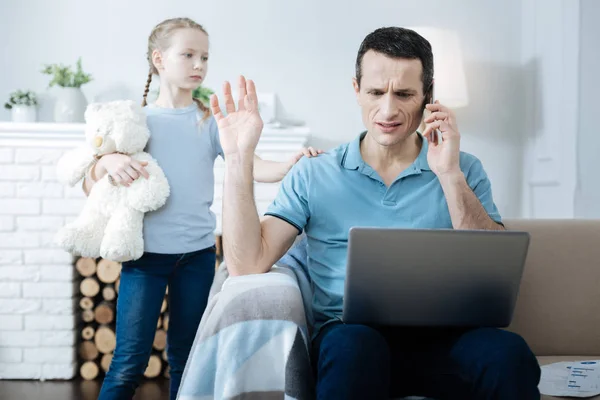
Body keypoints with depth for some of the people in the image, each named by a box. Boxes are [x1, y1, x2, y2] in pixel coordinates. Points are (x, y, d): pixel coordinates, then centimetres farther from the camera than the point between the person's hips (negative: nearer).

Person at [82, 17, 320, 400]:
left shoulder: (211, 121, 4)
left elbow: (252, 167, -6)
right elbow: (91, 187, 2)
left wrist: (291, 165, -25)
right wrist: (107, 162, -20)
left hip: (198, 253, 2)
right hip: (146, 252, -2)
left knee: (186, 355, 13)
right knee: (130, 361, -5)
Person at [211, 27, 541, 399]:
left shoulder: (465, 170, 12)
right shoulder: (314, 175, 12)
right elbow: (248, 264, 2)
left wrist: (450, 175, -9)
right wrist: (239, 157, -1)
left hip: (443, 337, 1)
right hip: (350, 333, -1)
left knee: (508, 353, -32)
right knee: (353, 345, -37)